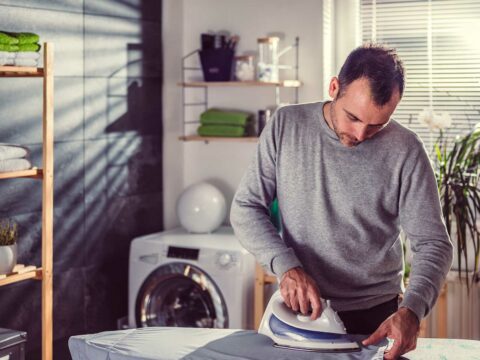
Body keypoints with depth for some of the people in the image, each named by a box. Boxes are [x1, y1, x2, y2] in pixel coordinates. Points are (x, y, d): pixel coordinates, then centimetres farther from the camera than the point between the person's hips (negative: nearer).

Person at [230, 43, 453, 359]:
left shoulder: (405, 151, -13)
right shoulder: (286, 125, -8)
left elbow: (433, 243, -11)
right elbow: (246, 207, -5)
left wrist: (412, 310, -28)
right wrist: (285, 266, -21)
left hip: (376, 316, -1)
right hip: (297, 309, 2)